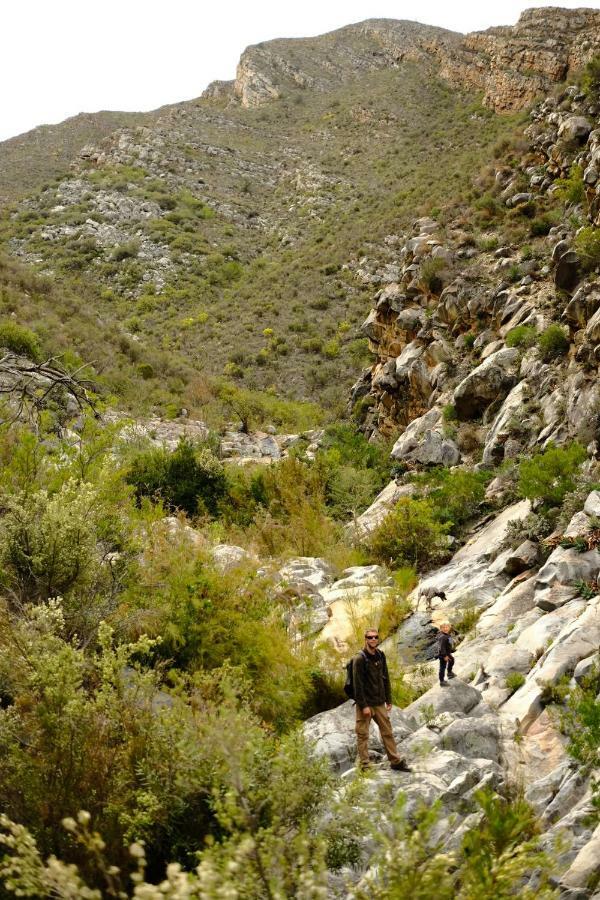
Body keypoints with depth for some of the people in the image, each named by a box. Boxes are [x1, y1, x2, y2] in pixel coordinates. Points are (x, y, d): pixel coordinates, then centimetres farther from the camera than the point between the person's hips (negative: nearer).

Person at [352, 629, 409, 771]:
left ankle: (396, 761, 20)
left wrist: (388, 700, 12)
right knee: (363, 734, 2)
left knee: (387, 731, 11)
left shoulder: (380, 655, 7)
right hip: (365, 703, -6)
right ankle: (364, 764, 10)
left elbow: (385, 679, 14)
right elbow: (358, 684, -15)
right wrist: (363, 705, -17)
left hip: (379, 703, 6)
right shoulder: (359, 659, -13)